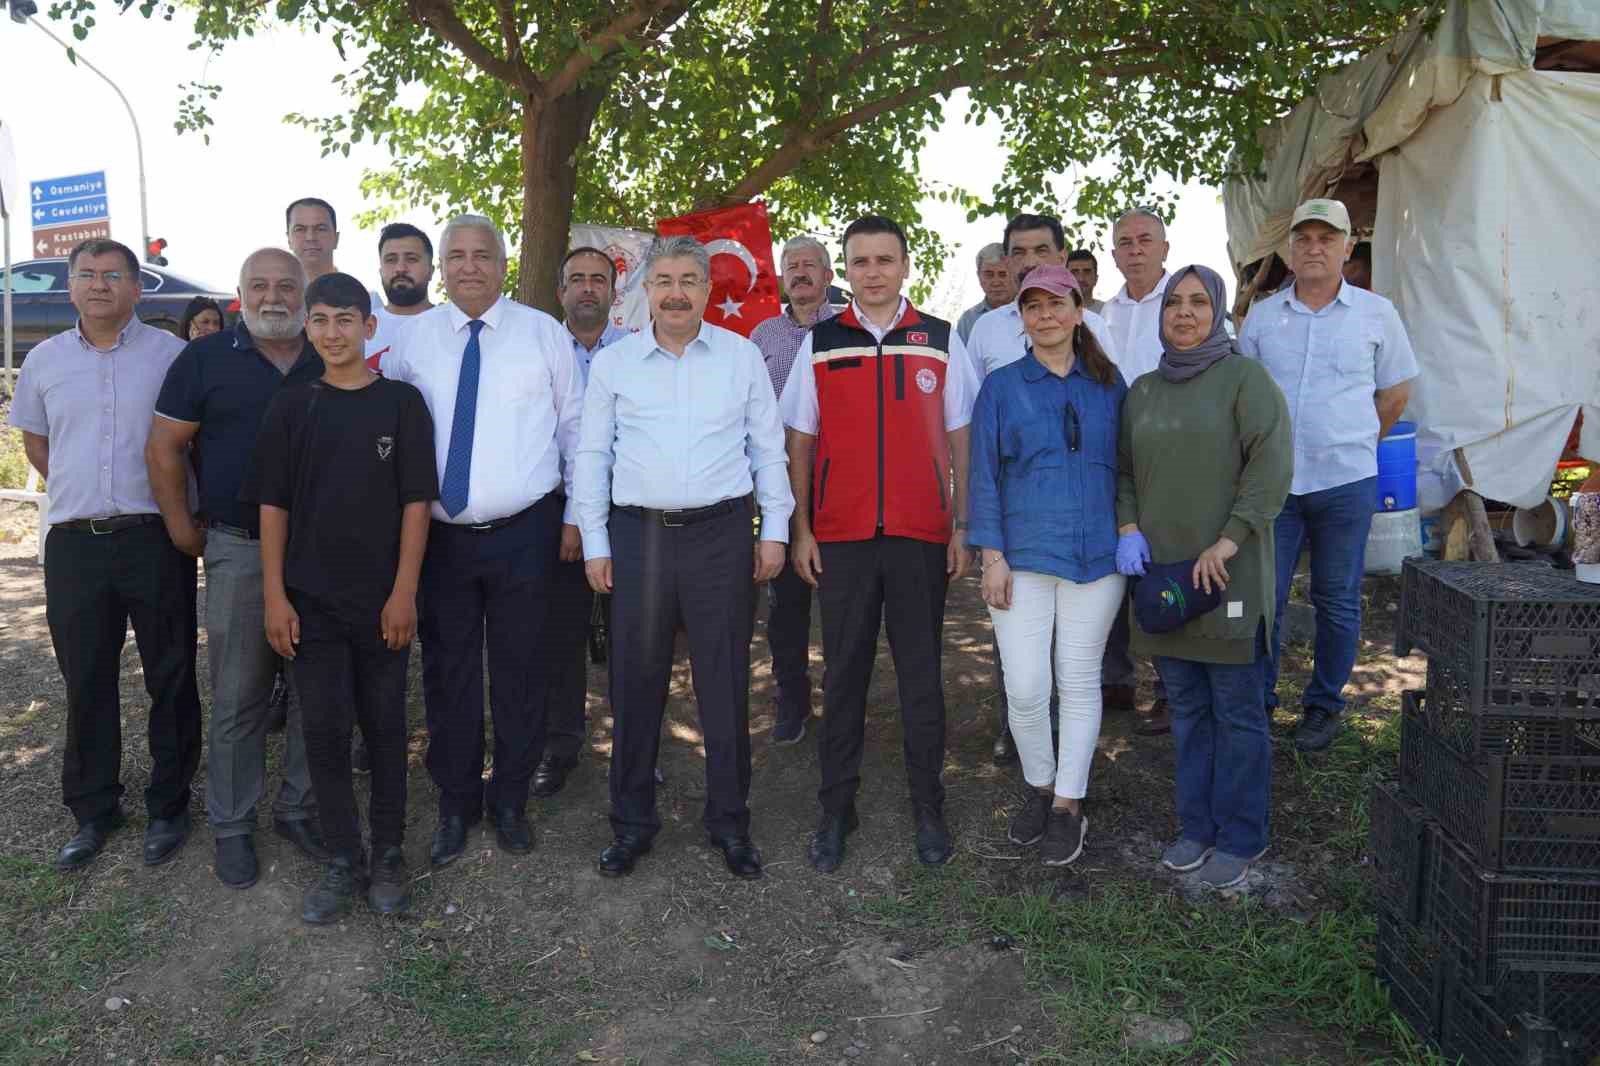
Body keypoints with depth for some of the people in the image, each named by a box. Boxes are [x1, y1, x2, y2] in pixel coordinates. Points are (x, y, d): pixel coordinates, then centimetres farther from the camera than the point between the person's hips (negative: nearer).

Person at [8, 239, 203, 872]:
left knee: (170, 678, 5)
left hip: (155, 539, -3)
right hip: (74, 542, 3)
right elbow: (34, 440, 21)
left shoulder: (169, 353, -1)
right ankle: (92, 812, 25)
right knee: (85, 682, 10)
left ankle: (168, 806, 20)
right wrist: (81, 491, 12)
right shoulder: (45, 359, 9)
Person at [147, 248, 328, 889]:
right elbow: (165, 446, 3)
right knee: (238, 698, 5)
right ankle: (232, 825, 19)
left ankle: (298, 808, 25)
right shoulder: (205, 359, 1)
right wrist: (182, 528, 1)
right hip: (239, 552, -2)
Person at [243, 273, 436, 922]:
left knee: (384, 726, 9)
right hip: (311, 600, 1)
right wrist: (275, 596, -3)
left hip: (384, 600, -1)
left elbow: (415, 502, -3)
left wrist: (404, 592, -9)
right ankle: (342, 861, 18)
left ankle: (388, 855, 22)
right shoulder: (291, 407, 4)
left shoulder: (401, 403, -1)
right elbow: (273, 505, 3)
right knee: (324, 729, 4)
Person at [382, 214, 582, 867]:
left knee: (520, 671, 8)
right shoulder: (413, 339, 6)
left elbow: (574, 427, 4)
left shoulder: (544, 333, 2)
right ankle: (455, 804, 28)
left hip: (524, 533, -1)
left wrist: (576, 514, 2)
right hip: (439, 535, 2)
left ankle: (510, 801, 26)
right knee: (448, 672, 10)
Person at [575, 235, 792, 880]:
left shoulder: (742, 356, 6)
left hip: (722, 534, 0)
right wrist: (594, 544, 4)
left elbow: (768, 447, 9)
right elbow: (592, 457, 9)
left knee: (725, 683, 5)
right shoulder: (612, 363, 7)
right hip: (637, 536, 1)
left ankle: (730, 822, 20)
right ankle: (632, 822, 21)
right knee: (635, 682, 6)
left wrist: (775, 529, 4)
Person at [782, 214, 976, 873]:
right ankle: (837, 809, 19)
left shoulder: (942, 341, 5)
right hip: (840, 536, 0)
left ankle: (928, 808, 21)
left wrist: (962, 527, 1)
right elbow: (799, 443, 7)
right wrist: (800, 530, 1)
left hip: (921, 534, 0)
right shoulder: (819, 344, 6)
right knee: (844, 674, 8)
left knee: (921, 673, 8)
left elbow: (959, 441, 6)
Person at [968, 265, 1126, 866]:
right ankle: (1039, 788, 22)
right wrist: (991, 555, -6)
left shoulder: (1109, 386, 8)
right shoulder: (1001, 387, 4)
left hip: (1096, 556, 1)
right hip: (1023, 556, -1)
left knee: (1079, 682, 7)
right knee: (1025, 688, -3)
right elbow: (984, 474, 1)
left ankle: (1068, 806, 20)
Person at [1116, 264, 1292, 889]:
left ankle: (1240, 837, 15)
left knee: (1237, 708, 3)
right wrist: (1127, 527, 1)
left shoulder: (1244, 378, -3)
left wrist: (1228, 542, -17)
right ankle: (1197, 825, 25)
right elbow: (1123, 470, 19)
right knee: (1186, 707, 13)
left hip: (1228, 573, -5)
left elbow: (1271, 465, -12)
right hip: (1160, 568, 5)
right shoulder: (1142, 391, 14)